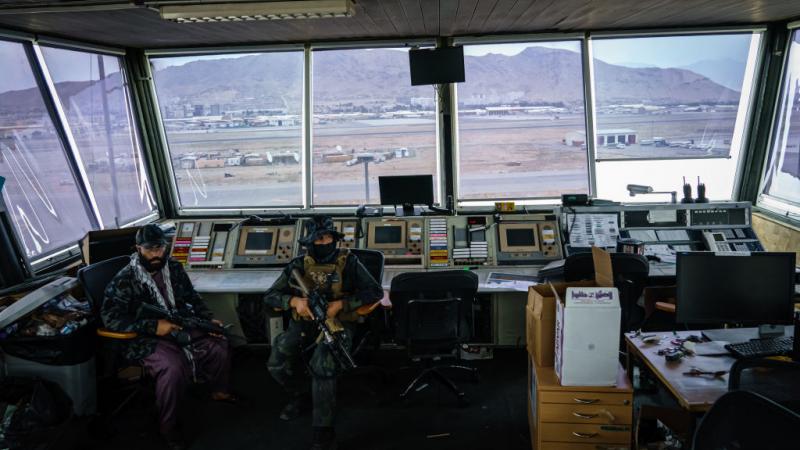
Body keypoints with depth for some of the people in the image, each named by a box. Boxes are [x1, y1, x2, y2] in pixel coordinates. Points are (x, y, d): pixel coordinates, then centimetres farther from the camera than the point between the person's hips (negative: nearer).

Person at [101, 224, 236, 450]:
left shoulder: (174, 267, 5)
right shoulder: (125, 280, -12)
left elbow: (192, 297, 15)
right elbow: (110, 317, -18)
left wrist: (208, 319, -4)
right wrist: (153, 326, -25)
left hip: (183, 327, 6)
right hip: (148, 338, -6)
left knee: (220, 345, -6)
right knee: (173, 367, -33)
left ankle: (219, 391, 24)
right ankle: (168, 427, -12)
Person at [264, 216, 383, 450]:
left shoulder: (348, 262, -2)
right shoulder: (299, 265, 5)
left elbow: (375, 292, -7)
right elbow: (270, 296, 6)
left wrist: (340, 304, -17)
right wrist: (294, 301, -16)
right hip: (304, 322, 4)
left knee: (322, 367, -31)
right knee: (277, 362, -19)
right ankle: (301, 395, 15)